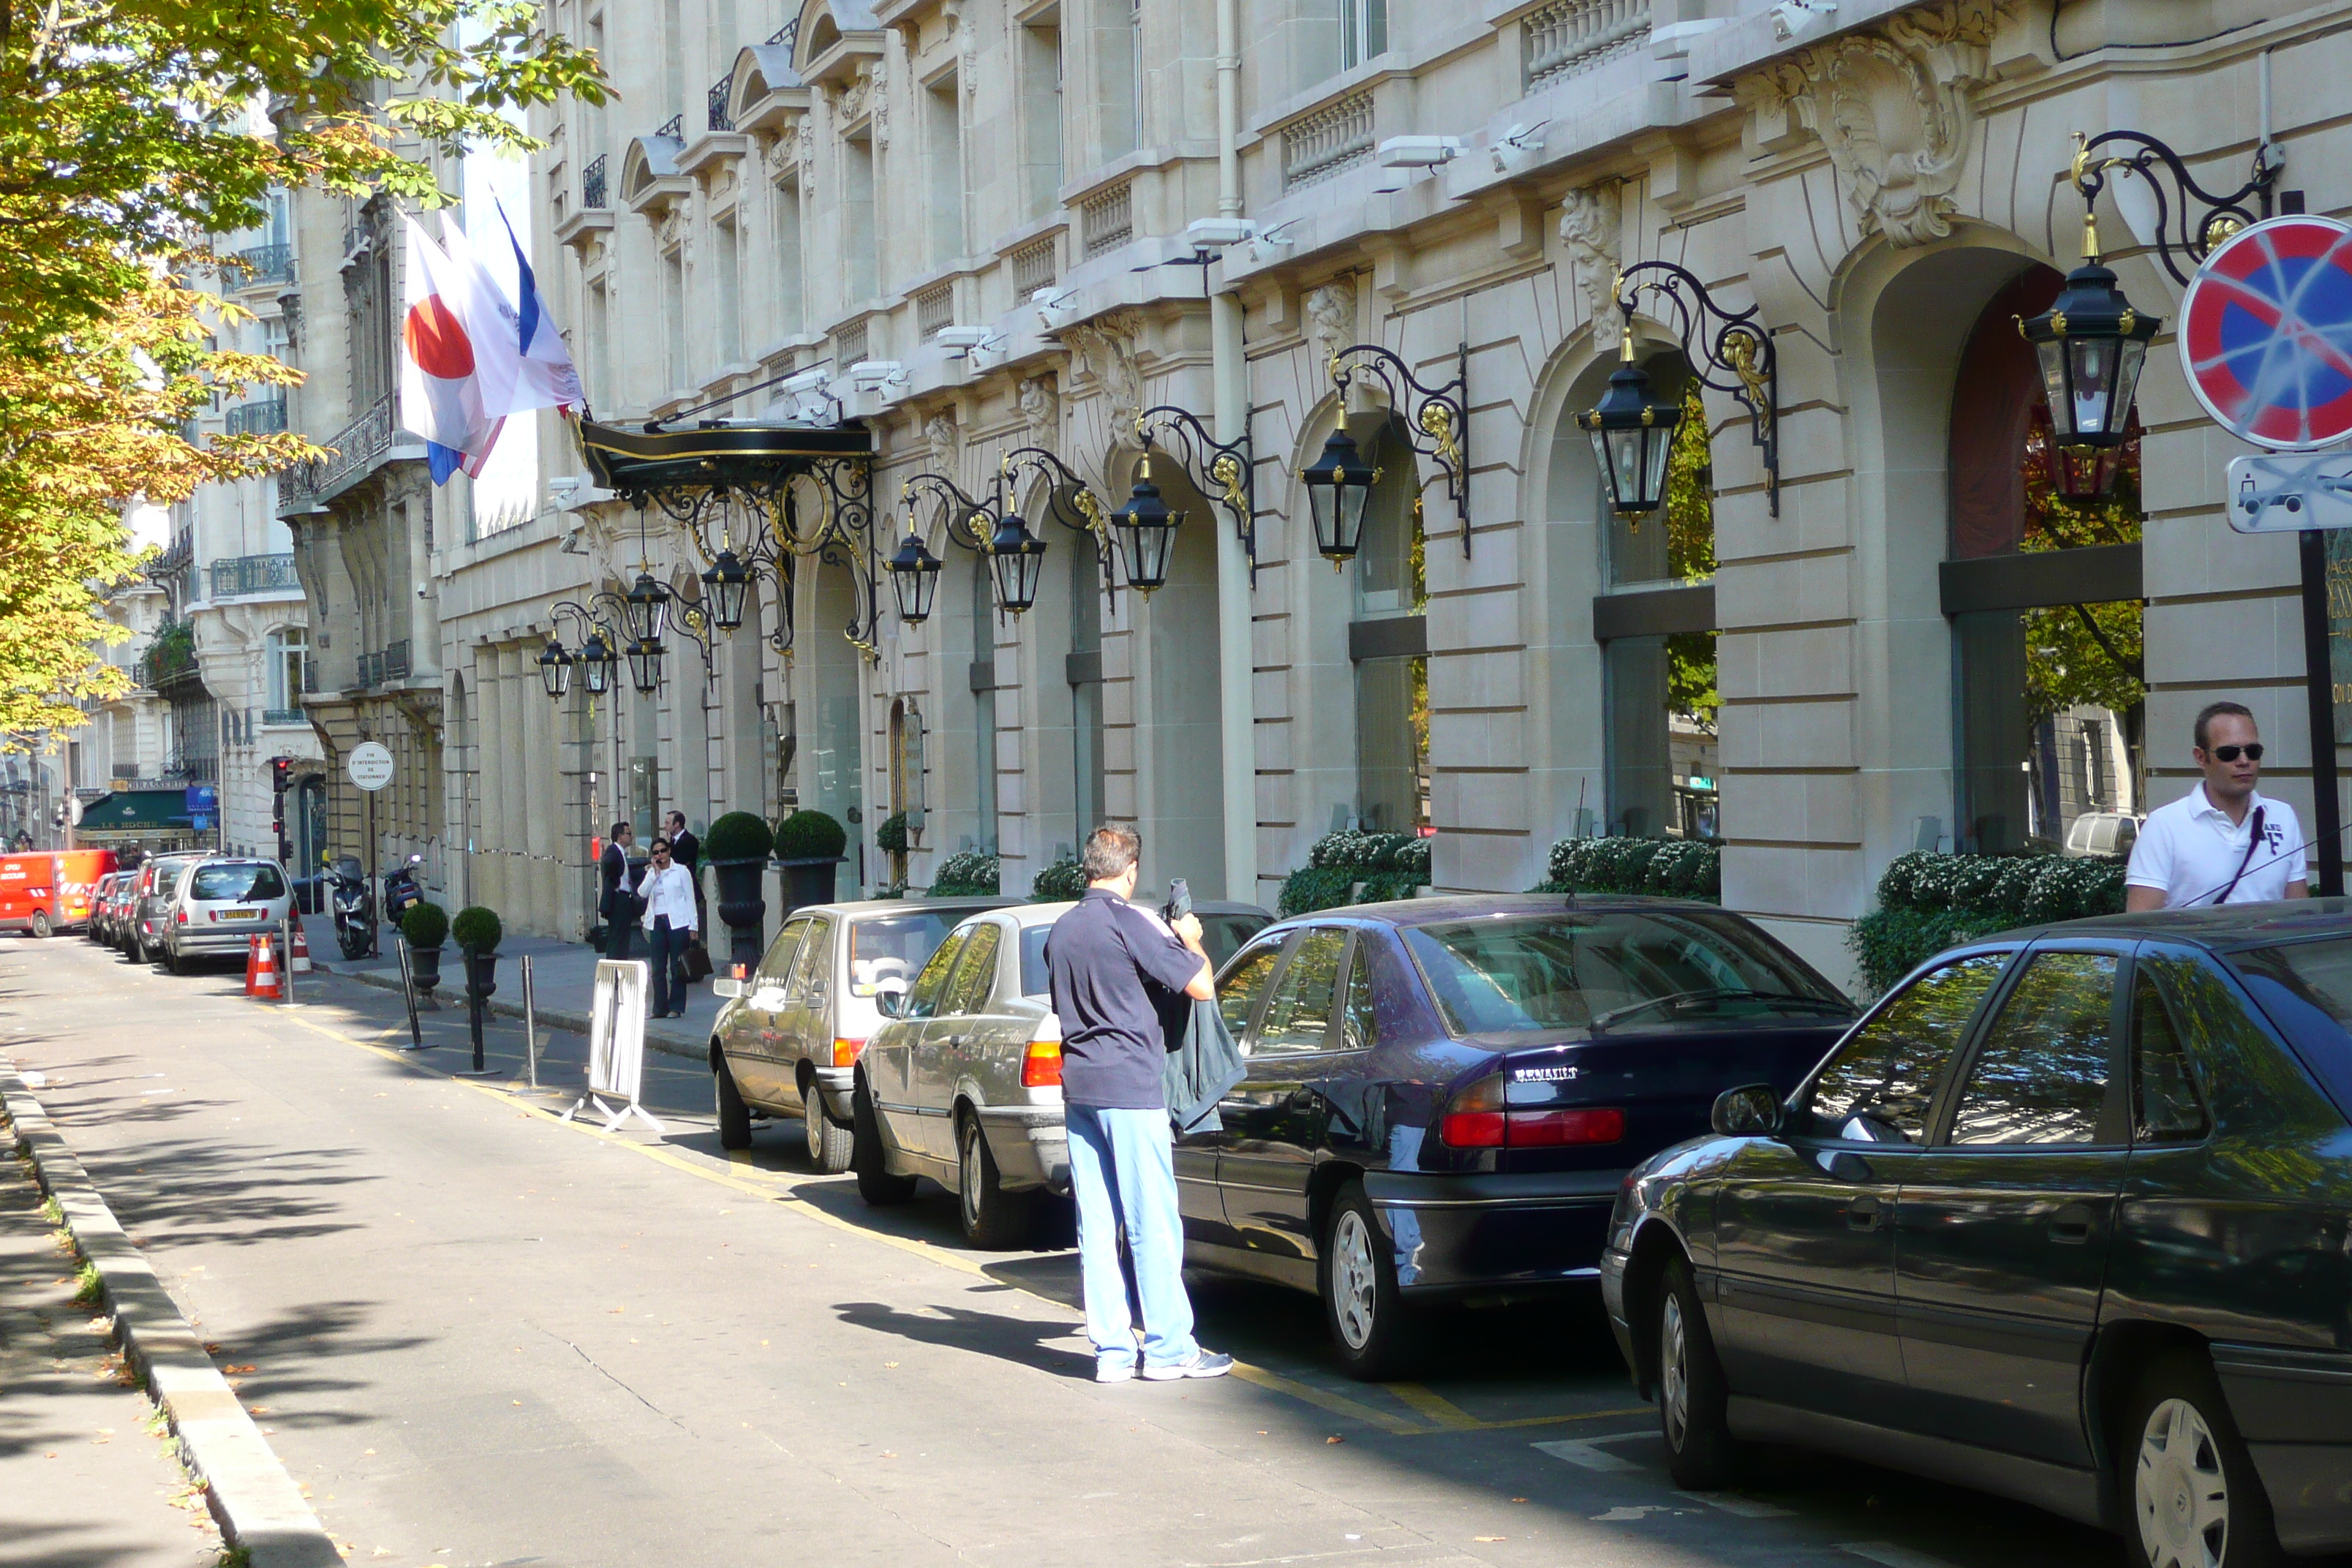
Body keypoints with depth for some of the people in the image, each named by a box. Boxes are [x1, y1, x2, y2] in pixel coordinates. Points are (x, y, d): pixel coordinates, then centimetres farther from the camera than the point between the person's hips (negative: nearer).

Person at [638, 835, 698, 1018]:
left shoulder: (680, 871, 2)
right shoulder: (652, 873, 14)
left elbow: (690, 899, 1)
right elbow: (642, 893, -2)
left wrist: (692, 927, -5)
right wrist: (654, 873, -8)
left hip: (678, 924, -4)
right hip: (657, 924, 4)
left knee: (677, 967, -2)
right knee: (657, 968, 3)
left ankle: (676, 1008, 3)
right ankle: (660, 1008, 9)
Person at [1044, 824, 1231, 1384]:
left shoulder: (1061, 931, 13)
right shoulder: (1129, 923, -10)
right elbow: (1201, 987, -10)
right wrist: (1191, 942, 11)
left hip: (1078, 1086, 7)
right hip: (1129, 1085, -7)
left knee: (1095, 1226, 7)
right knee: (1153, 1222, -3)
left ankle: (1111, 1349, 8)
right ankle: (1170, 1348, 0)